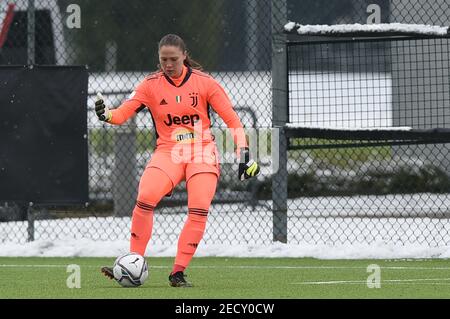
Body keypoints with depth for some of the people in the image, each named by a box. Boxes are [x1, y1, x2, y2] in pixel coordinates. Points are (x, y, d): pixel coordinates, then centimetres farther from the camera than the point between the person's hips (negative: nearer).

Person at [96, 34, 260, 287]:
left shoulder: (204, 83, 0)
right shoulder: (151, 85, 2)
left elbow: (232, 119, 2)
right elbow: (123, 113, -7)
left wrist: (244, 155, -4)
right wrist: (106, 114, -29)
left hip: (203, 152, 0)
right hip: (168, 151, 0)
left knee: (200, 209, -21)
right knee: (145, 198, -25)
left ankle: (178, 273, -12)